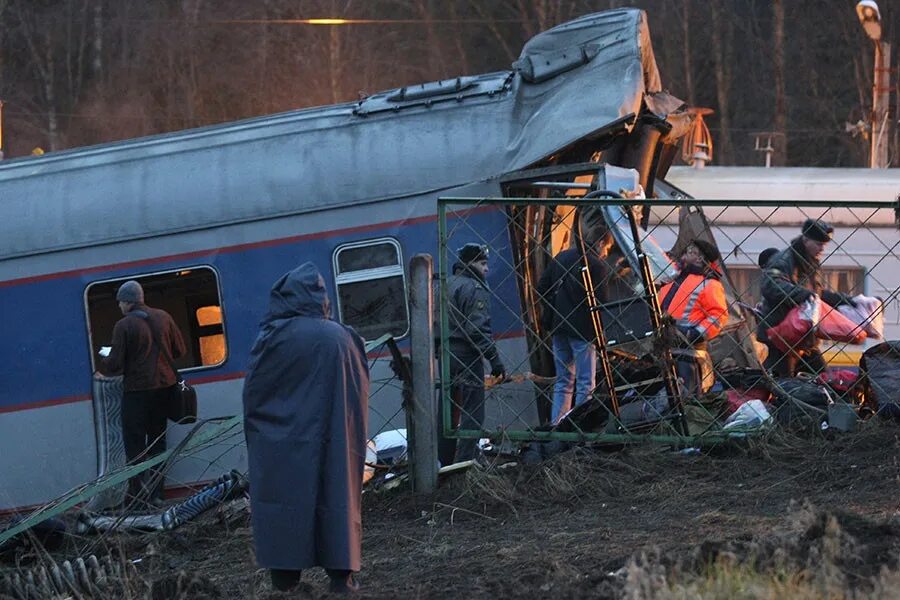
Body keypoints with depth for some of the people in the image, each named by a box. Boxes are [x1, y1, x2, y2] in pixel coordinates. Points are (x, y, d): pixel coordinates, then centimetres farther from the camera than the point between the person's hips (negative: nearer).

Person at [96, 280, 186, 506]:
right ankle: (155, 493, 13)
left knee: (134, 444, 2)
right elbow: (180, 350, 9)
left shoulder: (124, 326, -13)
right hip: (164, 385, 6)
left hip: (138, 389, -6)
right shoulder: (163, 318, 3)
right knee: (157, 440, 14)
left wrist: (98, 364, 8)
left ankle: (138, 494, -3)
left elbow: (115, 365, -12)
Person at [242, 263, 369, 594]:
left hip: (280, 439, -2)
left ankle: (285, 574, 5)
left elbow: (253, 392, -2)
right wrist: (352, 438, 19)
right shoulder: (342, 338, 1)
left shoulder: (272, 338, -7)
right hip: (333, 436, 2)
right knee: (336, 491, 6)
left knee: (285, 492, 4)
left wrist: (255, 432, 13)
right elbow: (358, 395, 8)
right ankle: (341, 572, 2)